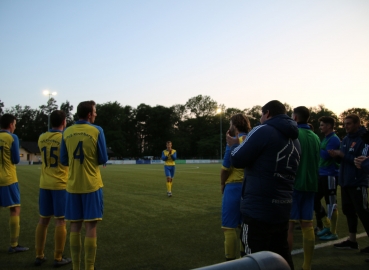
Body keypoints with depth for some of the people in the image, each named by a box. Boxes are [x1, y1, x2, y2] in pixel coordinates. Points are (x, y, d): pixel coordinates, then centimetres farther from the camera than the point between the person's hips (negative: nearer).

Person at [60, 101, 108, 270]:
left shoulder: (67, 132, 3)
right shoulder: (97, 131, -7)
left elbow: (64, 161, 7)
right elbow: (103, 160, -4)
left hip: (73, 186, 4)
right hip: (91, 185, -3)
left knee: (75, 226, 11)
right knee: (90, 226, 2)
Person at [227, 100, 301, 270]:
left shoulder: (263, 130, -10)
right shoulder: (294, 139, 14)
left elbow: (237, 160, -9)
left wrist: (234, 145, 11)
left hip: (258, 208, -8)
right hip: (282, 207, 8)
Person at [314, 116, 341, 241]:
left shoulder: (334, 139, -13)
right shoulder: (325, 138, 16)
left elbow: (326, 155, -22)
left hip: (330, 175, -9)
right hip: (322, 175, 10)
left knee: (331, 204, -1)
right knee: (315, 200, 12)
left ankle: (333, 232, 10)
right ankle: (327, 226, 24)